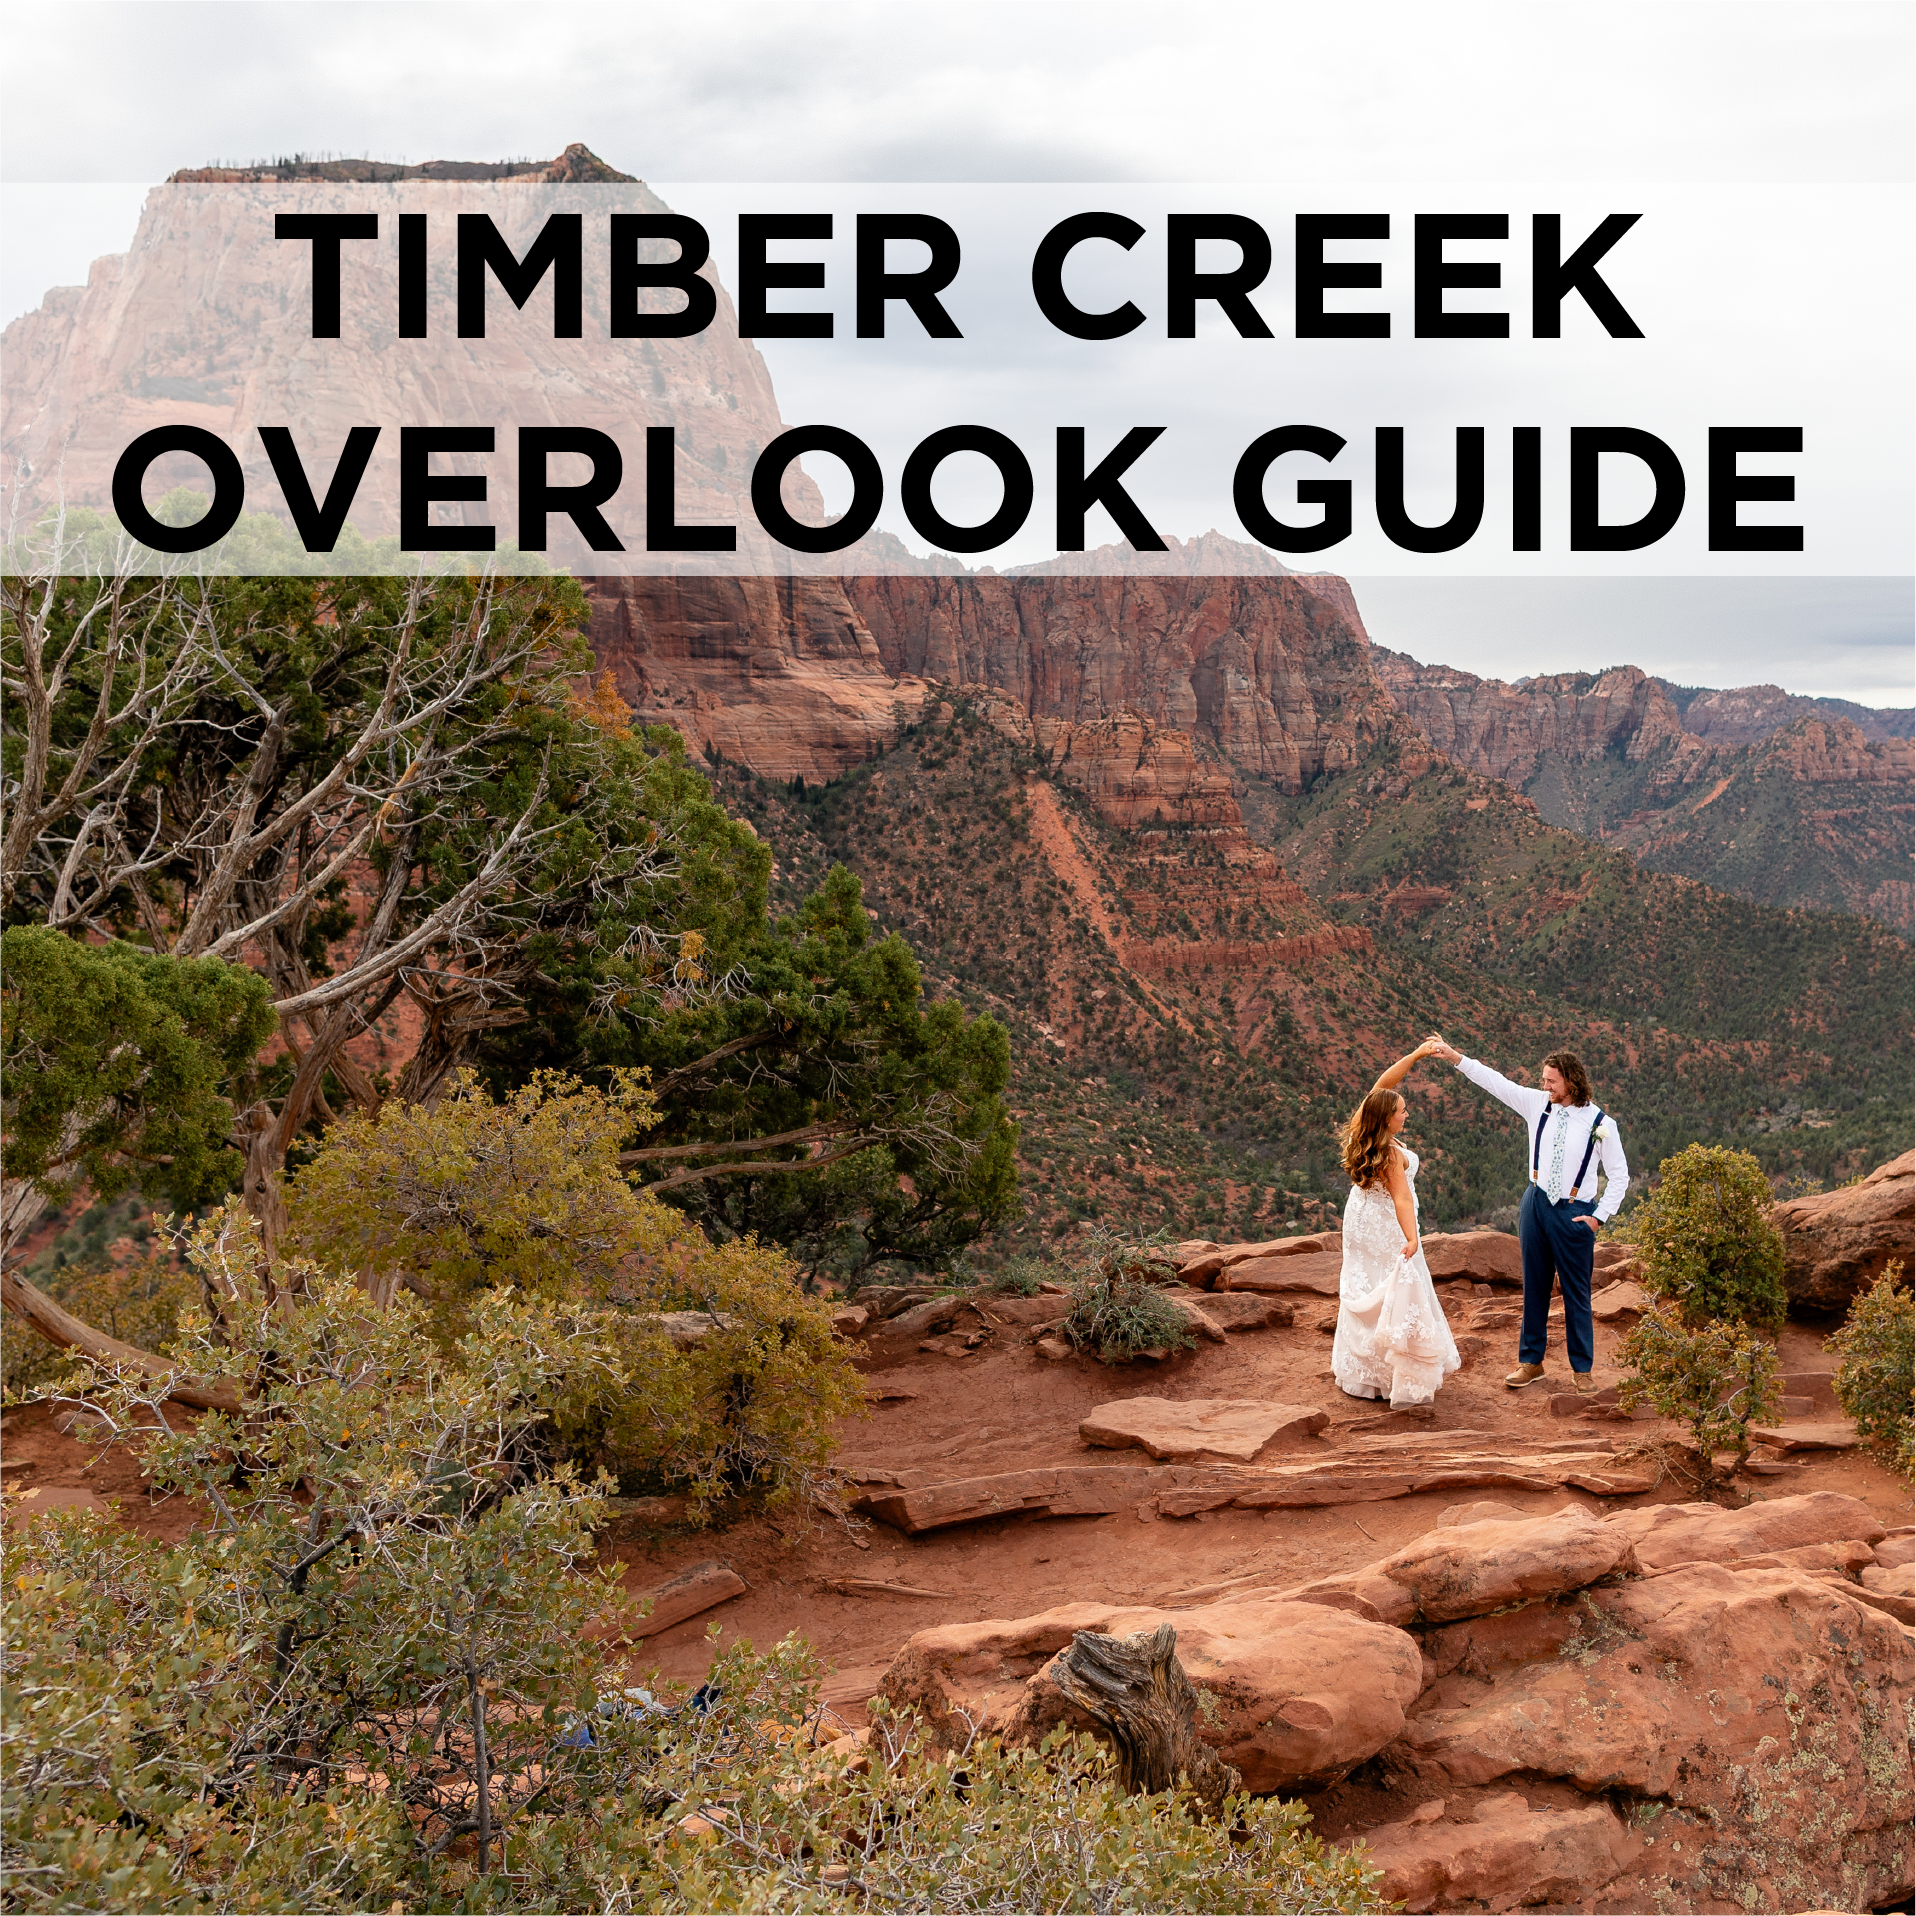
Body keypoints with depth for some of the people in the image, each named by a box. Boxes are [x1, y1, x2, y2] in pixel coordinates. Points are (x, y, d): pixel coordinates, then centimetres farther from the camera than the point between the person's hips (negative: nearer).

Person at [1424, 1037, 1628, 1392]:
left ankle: (1582, 1369, 15)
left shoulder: (1601, 1123, -9)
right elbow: (1495, 1081, 2)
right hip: (1537, 1203, 4)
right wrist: (1455, 1056, -2)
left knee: (1576, 1293, 2)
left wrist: (1600, 1216, -7)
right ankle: (1531, 1362, 21)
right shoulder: (1537, 1104, 0)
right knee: (1534, 1286, 11)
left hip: (1575, 1213, -4)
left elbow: (1619, 1176, -3)